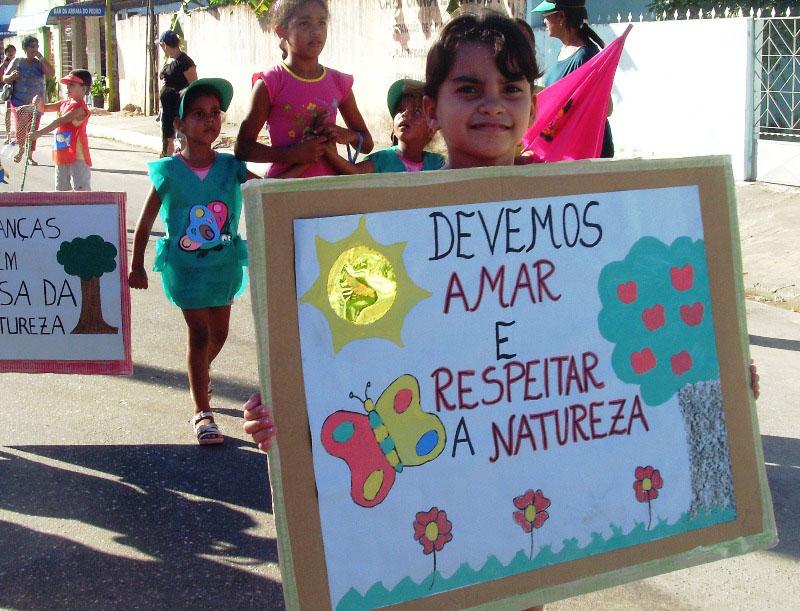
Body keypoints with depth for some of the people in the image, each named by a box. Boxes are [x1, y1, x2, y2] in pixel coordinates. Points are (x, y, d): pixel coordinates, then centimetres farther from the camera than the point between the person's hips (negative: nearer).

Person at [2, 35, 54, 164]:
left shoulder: (40, 63, 2)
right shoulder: (17, 62, 1)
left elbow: (51, 73, -16)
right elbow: (4, 78, 3)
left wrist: (41, 58, -16)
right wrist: (12, 76, -19)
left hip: (35, 102, 1)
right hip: (19, 102, -1)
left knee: (33, 130, 4)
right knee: (20, 127, -11)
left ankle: (30, 156, 14)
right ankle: (21, 148, 15)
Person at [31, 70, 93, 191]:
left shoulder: (80, 108, -16)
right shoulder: (65, 103, 13)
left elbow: (60, 121, -25)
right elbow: (44, 108, 19)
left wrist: (40, 133, -32)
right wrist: (39, 102, -5)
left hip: (77, 156, -9)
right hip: (62, 156, 9)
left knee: (81, 190, -10)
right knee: (62, 190, 16)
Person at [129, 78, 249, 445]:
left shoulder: (231, 167, -8)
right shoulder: (169, 173, -14)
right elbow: (145, 222, -3)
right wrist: (137, 267, 4)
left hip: (225, 264, 4)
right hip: (185, 267, -3)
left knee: (219, 332, 16)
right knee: (199, 333, -4)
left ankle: (199, 373, 49)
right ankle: (202, 413, 7)